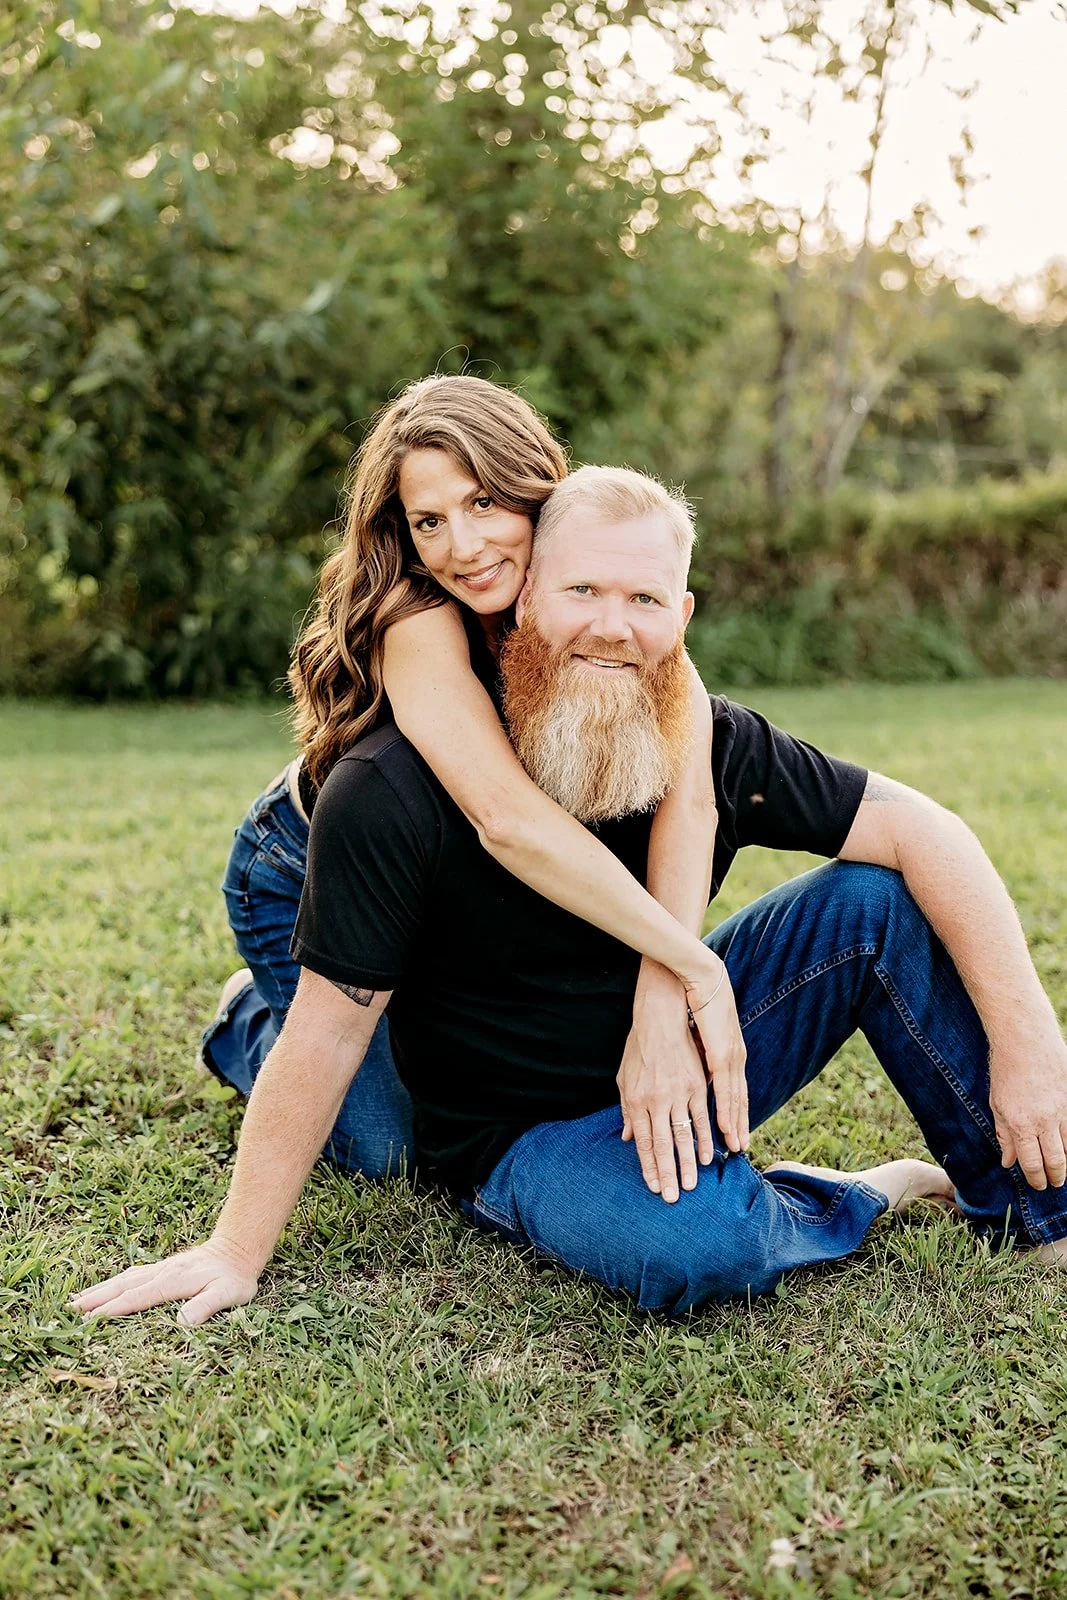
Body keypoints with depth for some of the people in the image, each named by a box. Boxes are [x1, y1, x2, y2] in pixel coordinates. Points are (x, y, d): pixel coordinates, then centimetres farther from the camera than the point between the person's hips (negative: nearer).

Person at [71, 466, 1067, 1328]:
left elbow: (921, 831, -11)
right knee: (698, 1241, -37)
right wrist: (237, 1251, -14)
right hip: (524, 1138, -4)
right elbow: (328, 1032, -19)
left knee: (880, 899, -14)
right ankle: (858, 1199, -1)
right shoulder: (391, 793, -22)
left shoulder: (712, 746, -10)